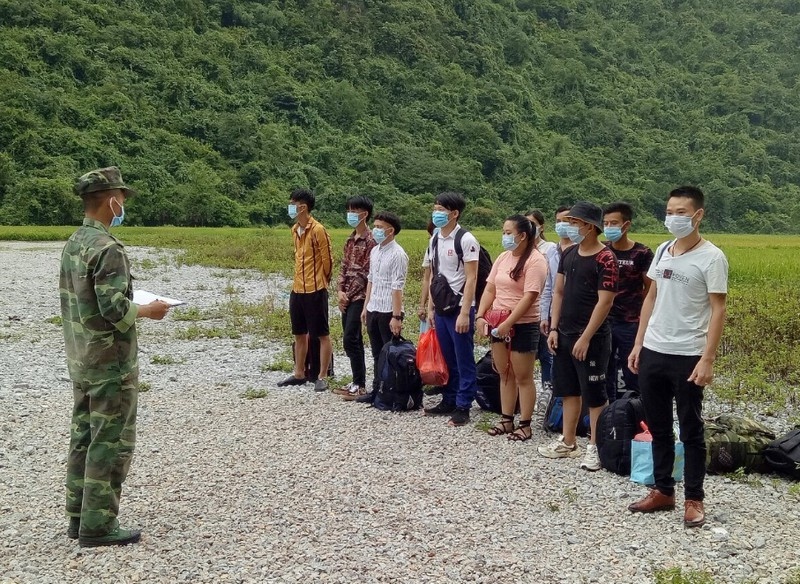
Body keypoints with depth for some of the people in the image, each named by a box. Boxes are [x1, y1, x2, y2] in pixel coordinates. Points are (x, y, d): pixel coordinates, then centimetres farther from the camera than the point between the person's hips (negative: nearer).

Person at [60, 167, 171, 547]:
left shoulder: (73, 244, 9)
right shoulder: (107, 248, -19)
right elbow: (113, 308, -24)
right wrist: (148, 311, -8)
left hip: (80, 360, 9)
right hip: (110, 363, -9)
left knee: (83, 436, 15)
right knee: (111, 442, -1)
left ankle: (79, 516, 24)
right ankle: (97, 526, 4)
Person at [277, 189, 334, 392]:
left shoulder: (318, 230, -14)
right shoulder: (295, 229, 11)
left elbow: (327, 259, -9)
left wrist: (321, 282, 3)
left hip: (315, 291, -8)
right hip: (297, 290, 9)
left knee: (322, 335, 1)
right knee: (299, 334, 15)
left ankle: (322, 377, 5)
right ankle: (299, 374, 25)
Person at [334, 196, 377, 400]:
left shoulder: (370, 240, -12)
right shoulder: (350, 240, 14)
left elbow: (366, 273, -15)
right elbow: (344, 267, 14)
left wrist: (349, 294, -11)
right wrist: (341, 291, 0)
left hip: (359, 297, -8)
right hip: (347, 297, 8)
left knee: (350, 339, -10)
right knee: (354, 340, 11)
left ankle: (360, 385, -4)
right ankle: (356, 382, 17)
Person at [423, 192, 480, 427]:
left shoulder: (466, 240, -11)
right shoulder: (434, 240, 11)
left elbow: (471, 279, -14)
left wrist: (465, 313, -18)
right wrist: (430, 308, 13)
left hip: (459, 309, -7)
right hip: (440, 309, 7)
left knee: (464, 361, 1)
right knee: (448, 360, 14)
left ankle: (463, 408, 6)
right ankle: (449, 402, 24)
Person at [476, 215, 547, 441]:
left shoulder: (535, 260, -13)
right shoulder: (503, 257, 10)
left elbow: (530, 296, -21)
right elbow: (490, 289, 10)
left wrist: (508, 323, -23)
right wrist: (481, 316, -3)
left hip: (523, 326, -7)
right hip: (498, 324, 7)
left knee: (523, 377, 1)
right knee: (505, 374, 14)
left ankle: (525, 425, 10)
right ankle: (506, 420, 23)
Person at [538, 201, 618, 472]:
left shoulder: (605, 259, -14)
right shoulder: (569, 254, 9)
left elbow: (604, 302, -17)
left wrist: (586, 338, -19)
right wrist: (554, 328, 5)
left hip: (591, 338, -8)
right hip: (564, 335, 8)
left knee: (594, 395, 1)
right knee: (569, 390, 15)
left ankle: (595, 448, 11)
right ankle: (568, 442, 26)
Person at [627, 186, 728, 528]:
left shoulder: (711, 257, -10)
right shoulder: (662, 251, 9)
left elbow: (718, 310, -12)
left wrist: (707, 359, -17)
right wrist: (638, 344, 11)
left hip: (687, 357, -6)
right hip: (652, 353, 6)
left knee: (690, 430, 4)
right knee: (658, 427, 14)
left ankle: (694, 499, 14)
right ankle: (662, 491, 25)